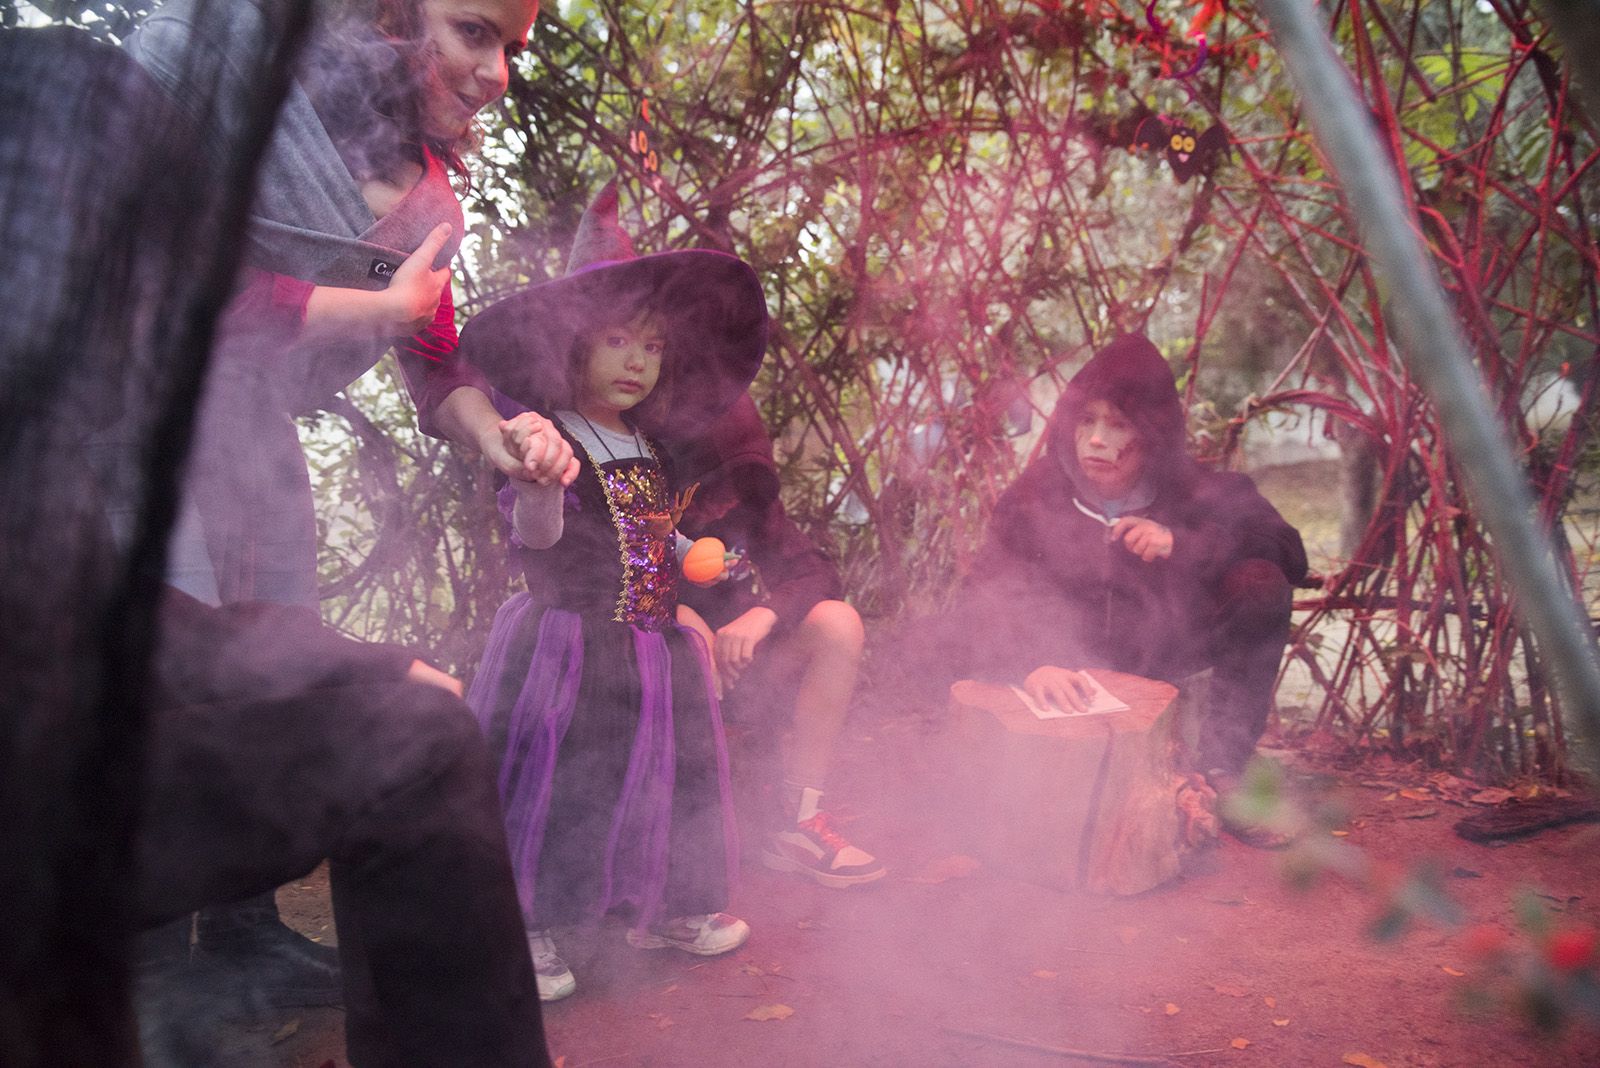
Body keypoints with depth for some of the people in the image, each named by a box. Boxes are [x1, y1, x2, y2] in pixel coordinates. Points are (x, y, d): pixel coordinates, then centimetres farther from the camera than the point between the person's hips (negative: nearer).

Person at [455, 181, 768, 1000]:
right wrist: (536, 474, -42)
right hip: (564, 646, -7)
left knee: (658, 774, 15)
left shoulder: (647, 443, 11)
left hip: (651, 646, 8)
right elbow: (536, 539, -26)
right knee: (552, 781, -2)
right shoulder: (548, 437, -12)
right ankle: (522, 928, 13)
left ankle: (662, 909, 32)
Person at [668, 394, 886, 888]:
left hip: (739, 657, 4)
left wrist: (765, 613, -32)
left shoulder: (751, 501, -5)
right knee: (683, 624, -36)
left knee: (838, 622, -20)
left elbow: (817, 572, -12)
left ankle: (799, 819, -19)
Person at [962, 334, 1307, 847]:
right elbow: (986, 594, -26)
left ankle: (1219, 771, -22)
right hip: (1068, 665, -1)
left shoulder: (1198, 491, -9)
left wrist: (1182, 544, -31)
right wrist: (1032, 664, -47)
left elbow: (1289, 554, -16)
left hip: (1162, 654, 2)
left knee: (1261, 587, -22)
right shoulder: (1036, 495, -14)